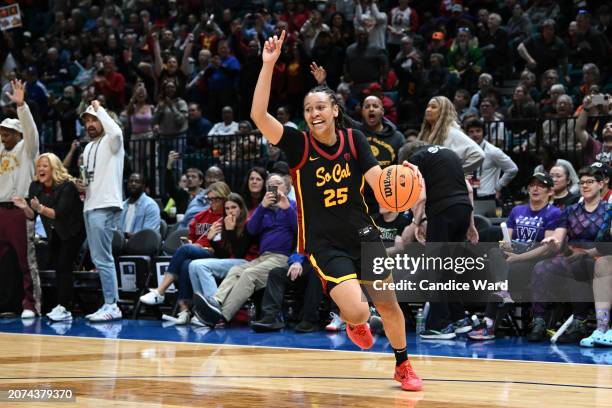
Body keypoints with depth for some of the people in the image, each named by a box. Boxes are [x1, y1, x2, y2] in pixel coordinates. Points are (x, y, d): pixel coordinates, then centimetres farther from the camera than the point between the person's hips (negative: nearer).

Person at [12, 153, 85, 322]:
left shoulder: (67, 186, -23)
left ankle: (64, 308, -20)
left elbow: (60, 213, -29)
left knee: (64, 267, -16)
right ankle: (62, 307, 3)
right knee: (57, 268, 2)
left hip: (72, 231, -7)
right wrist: (25, 207, -24)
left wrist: (40, 208, -42)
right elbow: (32, 216, -2)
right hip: (54, 233, 7)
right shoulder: (35, 187, -4)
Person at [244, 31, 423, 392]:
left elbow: (379, 183, -8)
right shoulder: (299, 145, -11)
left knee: (387, 304, 9)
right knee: (358, 311, -19)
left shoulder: (354, 140, -3)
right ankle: (353, 323, 21)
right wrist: (268, 65, -31)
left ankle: (403, 365, 35)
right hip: (325, 243, -3)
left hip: (362, 233, 3)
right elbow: (259, 115, -25)